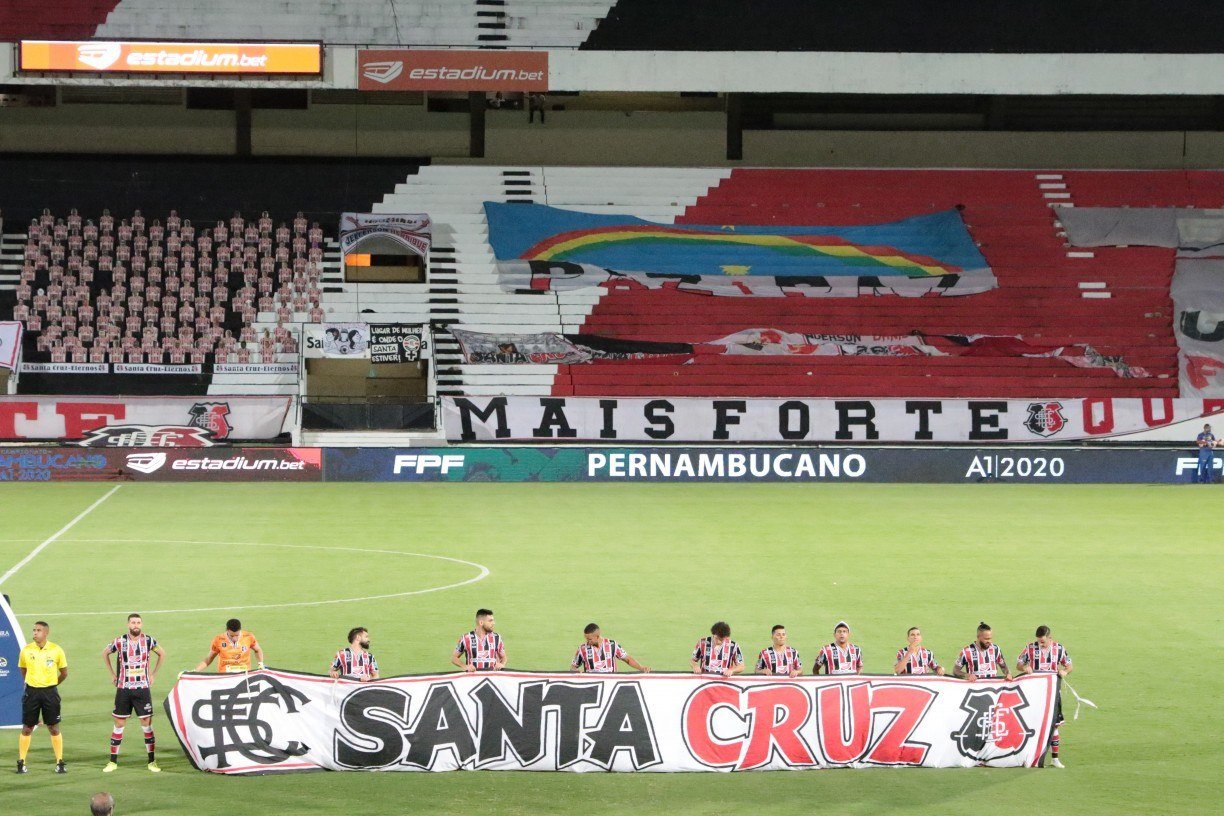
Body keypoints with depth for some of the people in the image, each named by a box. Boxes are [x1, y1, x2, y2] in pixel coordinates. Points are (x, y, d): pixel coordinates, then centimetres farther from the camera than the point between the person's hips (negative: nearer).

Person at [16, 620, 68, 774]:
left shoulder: (56, 650, -4)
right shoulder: (26, 650, -1)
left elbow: (64, 673, 8)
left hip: (50, 692, -1)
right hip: (31, 692, 1)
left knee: (54, 728, 2)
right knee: (27, 728, 3)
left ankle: (60, 762, 8)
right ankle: (21, 763, 9)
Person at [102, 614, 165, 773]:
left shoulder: (149, 641, -2)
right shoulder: (119, 642, -3)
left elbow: (162, 654, 16)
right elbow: (105, 653, 14)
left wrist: (153, 674, 11)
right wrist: (113, 674, 11)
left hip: (143, 688, 0)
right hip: (123, 688, 0)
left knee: (147, 723, -1)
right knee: (119, 724, 4)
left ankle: (152, 761, 4)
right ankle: (113, 761, 10)